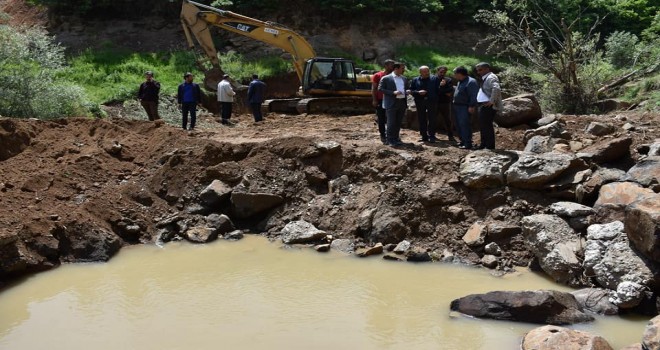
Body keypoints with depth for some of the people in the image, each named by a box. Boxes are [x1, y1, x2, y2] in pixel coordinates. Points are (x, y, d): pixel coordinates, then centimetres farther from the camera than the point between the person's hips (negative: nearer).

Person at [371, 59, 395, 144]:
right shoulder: (378, 76, -1)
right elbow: (373, 89, -1)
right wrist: (375, 100, -8)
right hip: (380, 101, -3)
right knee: (381, 119, 2)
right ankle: (383, 136, 10)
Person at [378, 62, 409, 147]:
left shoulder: (404, 79, 13)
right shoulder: (386, 78, -5)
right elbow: (380, 89, -8)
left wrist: (406, 94, 5)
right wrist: (393, 92, -17)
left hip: (402, 103, 6)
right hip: (391, 103, -6)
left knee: (398, 123, 10)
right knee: (391, 123, -3)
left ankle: (396, 138, 21)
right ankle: (390, 140, 4)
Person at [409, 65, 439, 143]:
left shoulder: (434, 79, 4)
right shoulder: (415, 80, 6)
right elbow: (411, 91, 3)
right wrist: (418, 92, -11)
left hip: (432, 102, -1)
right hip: (420, 102, 1)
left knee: (432, 119, -2)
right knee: (422, 120, 5)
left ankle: (431, 136, 4)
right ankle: (424, 136, 13)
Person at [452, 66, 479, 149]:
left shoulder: (471, 82, -16)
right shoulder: (460, 82, 15)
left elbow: (474, 95, -21)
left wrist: (472, 106, -24)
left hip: (465, 107, -10)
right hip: (457, 106, 10)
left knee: (464, 124, -13)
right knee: (459, 125, 13)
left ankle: (468, 144, -12)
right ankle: (463, 141, 22)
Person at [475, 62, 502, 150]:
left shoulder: (491, 78, -16)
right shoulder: (485, 78, 17)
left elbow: (496, 89, -34)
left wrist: (492, 101, -30)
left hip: (488, 106, -11)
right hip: (484, 106, 11)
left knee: (487, 126, -8)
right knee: (483, 125, 18)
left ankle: (490, 147, -3)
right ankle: (483, 145, 29)